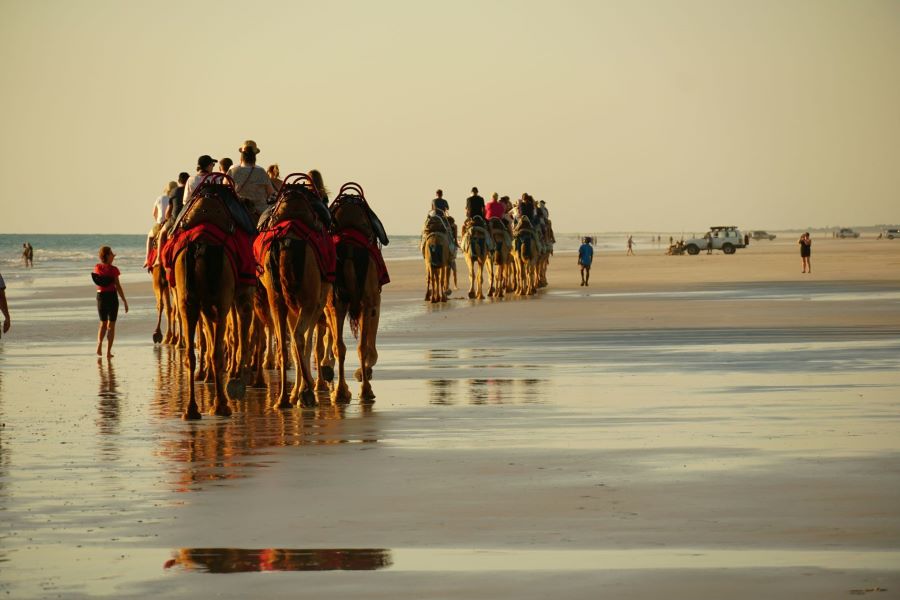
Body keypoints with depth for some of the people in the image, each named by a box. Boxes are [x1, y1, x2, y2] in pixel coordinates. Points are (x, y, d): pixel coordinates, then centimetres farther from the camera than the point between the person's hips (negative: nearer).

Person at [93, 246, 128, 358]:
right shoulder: (113, 269, -13)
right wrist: (125, 301, -7)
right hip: (112, 296, -4)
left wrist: (110, 261, 24)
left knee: (103, 323, 19)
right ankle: (108, 351, 0)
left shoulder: (97, 267, 0)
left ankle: (99, 344, -3)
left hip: (100, 296, 4)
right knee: (111, 324, 5)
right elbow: (118, 286, -13)